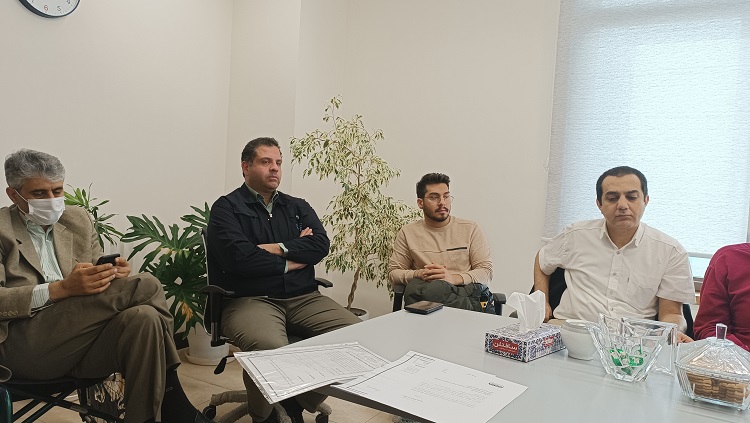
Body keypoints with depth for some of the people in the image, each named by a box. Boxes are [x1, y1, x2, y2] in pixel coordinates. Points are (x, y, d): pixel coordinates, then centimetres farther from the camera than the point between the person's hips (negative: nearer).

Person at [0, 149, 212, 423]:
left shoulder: (78, 220, 20)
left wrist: (113, 274, -6)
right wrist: (60, 289, -22)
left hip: (77, 344, 4)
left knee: (143, 317, -31)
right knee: (146, 285, -23)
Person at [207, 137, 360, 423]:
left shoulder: (298, 207, 18)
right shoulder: (227, 207, 3)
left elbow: (321, 244, 2)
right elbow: (238, 258, -13)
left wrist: (279, 248, -9)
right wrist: (291, 262, -2)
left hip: (304, 298, 5)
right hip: (251, 300, -5)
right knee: (270, 349, -37)